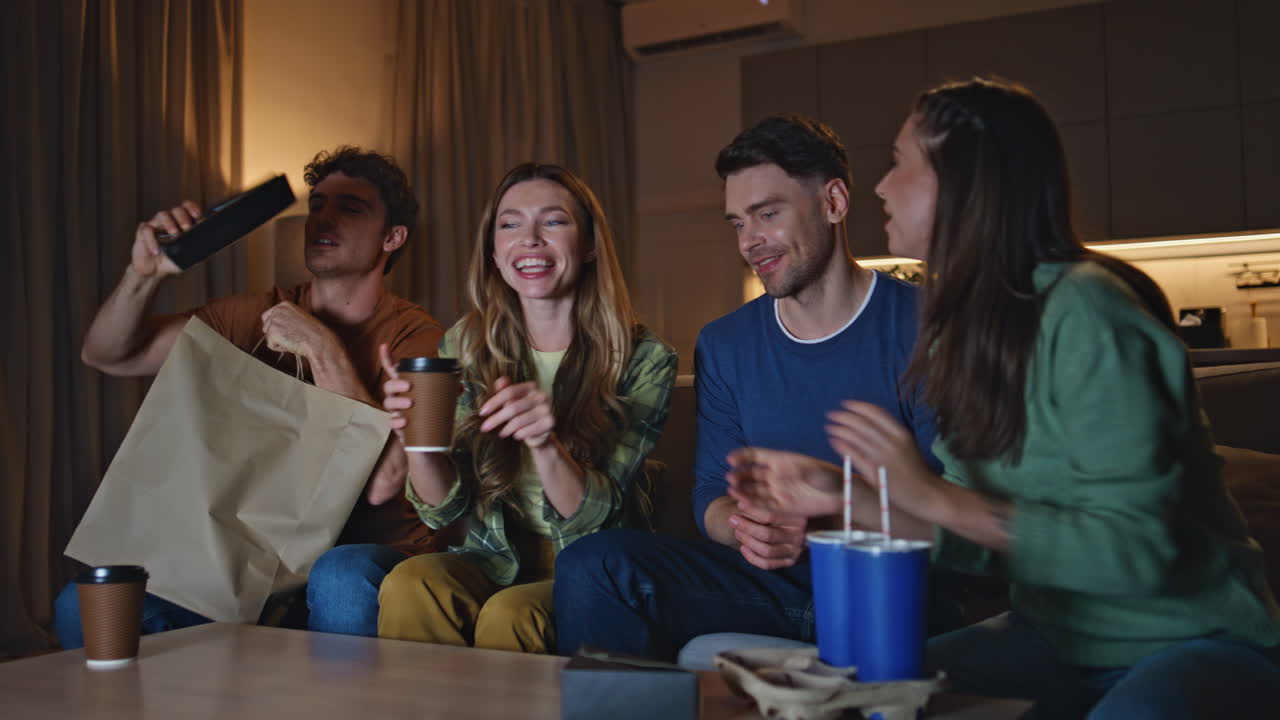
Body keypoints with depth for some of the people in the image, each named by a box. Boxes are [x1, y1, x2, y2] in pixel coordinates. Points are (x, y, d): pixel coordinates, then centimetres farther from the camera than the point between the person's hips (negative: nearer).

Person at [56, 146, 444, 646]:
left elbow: (382, 483, -20)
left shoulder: (416, 336, -6)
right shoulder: (259, 316, 9)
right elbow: (105, 356, 10)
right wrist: (144, 274, -9)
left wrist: (323, 350, -20)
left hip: (376, 554, -4)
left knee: (340, 580, -39)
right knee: (85, 605, -16)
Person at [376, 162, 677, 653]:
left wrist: (546, 446, -32)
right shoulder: (465, 347, 1)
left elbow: (591, 520, -12)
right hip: (496, 562, 3)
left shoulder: (643, 360, -9)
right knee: (408, 585, -27)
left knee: (508, 615, -32)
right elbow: (443, 510, -1)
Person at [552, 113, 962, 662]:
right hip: (769, 583, 4)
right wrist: (745, 526, -14)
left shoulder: (921, 324, -4)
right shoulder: (724, 345, 12)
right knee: (591, 566, -19)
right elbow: (712, 494, 11)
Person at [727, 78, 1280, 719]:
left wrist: (935, 496, -27)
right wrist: (844, 497, -5)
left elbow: (1139, 549, -26)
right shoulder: (969, 328, 3)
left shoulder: (1082, 312, -22)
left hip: (1195, 642, -7)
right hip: (1059, 641, 7)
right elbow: (986, 539, 5)